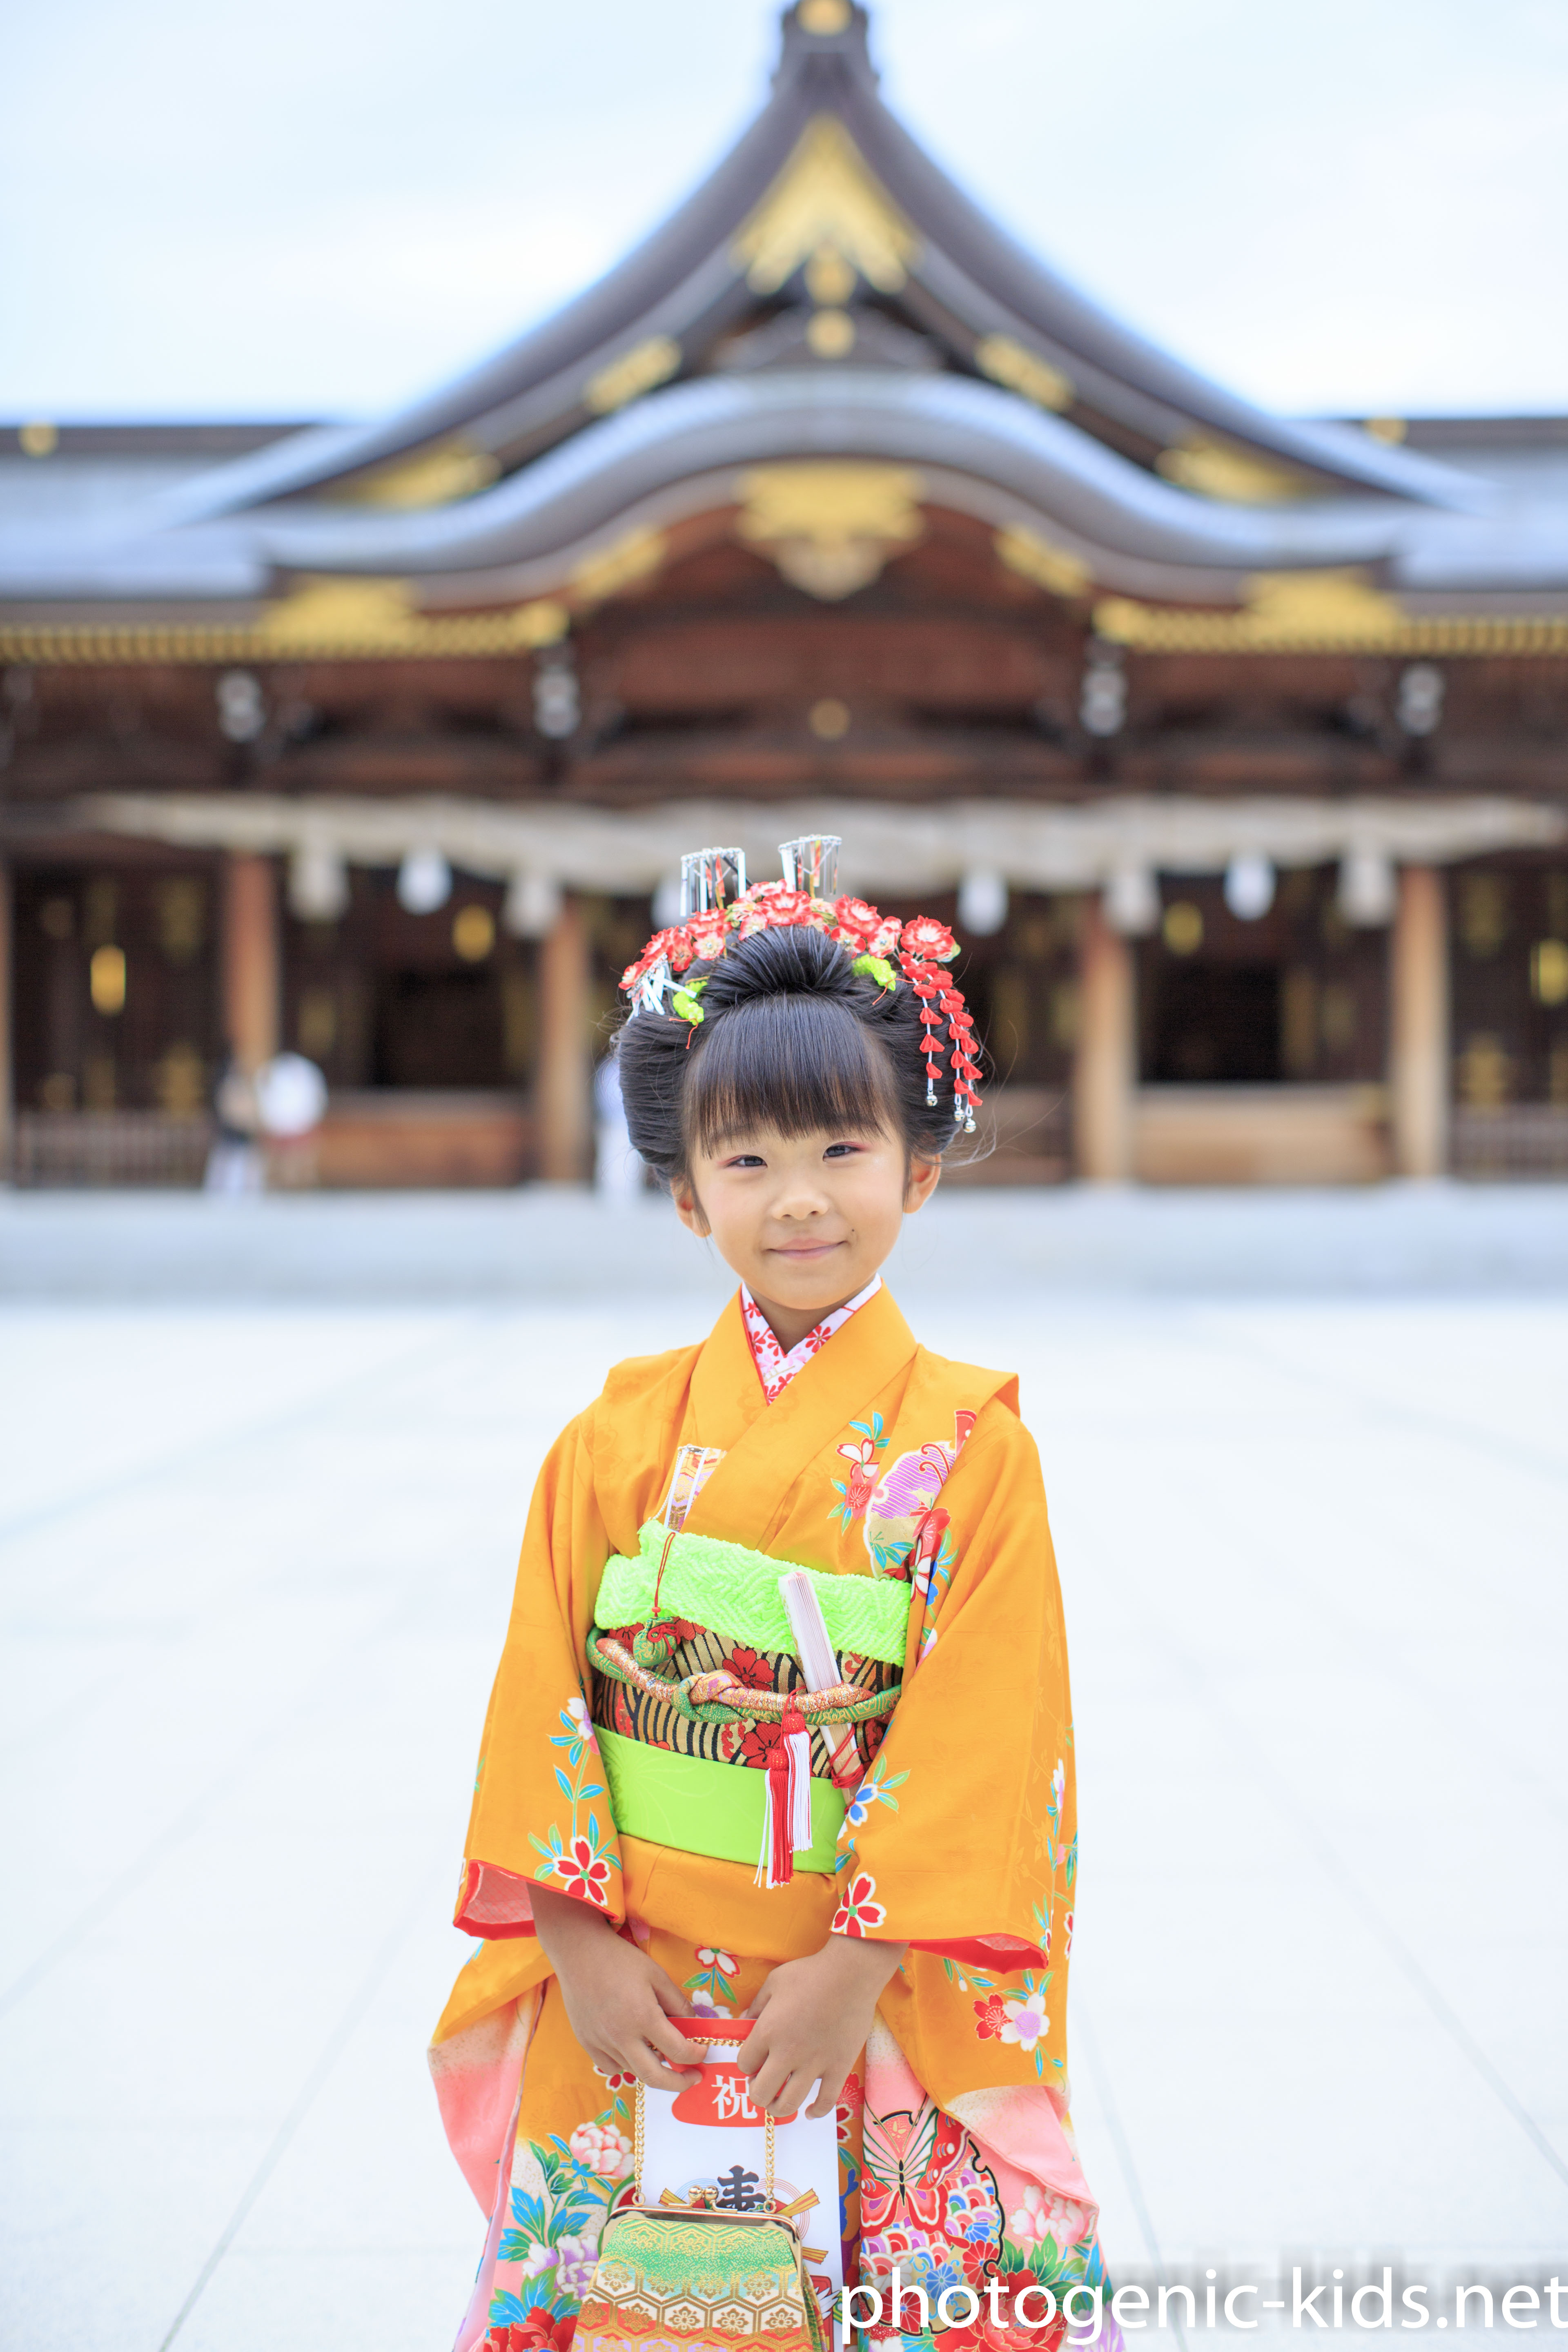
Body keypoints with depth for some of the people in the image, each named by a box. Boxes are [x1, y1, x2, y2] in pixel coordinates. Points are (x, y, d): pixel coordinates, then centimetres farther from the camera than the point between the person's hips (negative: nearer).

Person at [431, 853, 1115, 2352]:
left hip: (880, 2001, -2)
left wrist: (858, 1969, -14)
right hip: (628, 2000, 2)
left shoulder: (969, 1442, -6)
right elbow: (543, 1695, 1)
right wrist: (582, 1941, -5)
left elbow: (979, 1730, -10)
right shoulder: (622, 1433, 1)